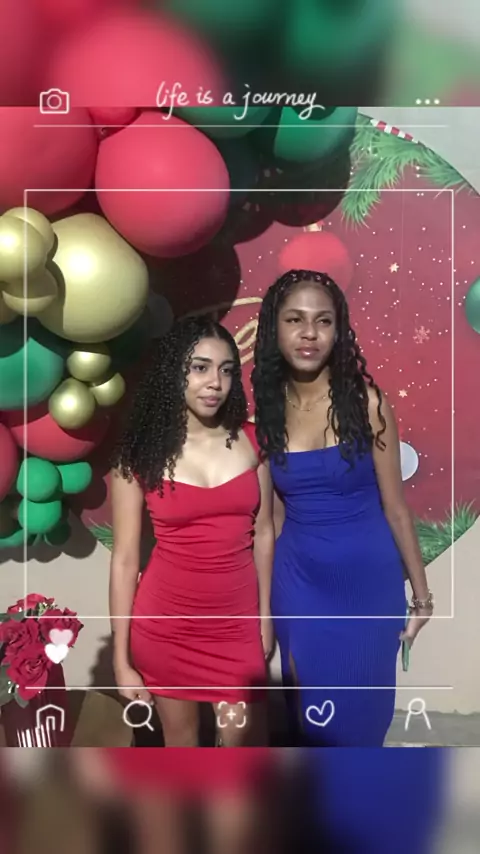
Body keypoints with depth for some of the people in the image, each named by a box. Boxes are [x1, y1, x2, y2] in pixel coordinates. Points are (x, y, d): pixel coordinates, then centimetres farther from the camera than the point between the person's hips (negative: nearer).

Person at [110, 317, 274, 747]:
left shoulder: (250, 441, -4)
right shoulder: (141, 454, -10)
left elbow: (263, 535, 4)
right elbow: (124, 559, -7)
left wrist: (265, 614, 7)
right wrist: (121, 658, -6)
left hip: (236, 622, 1)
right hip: (166, 625, -1)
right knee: (180, 742, 17)